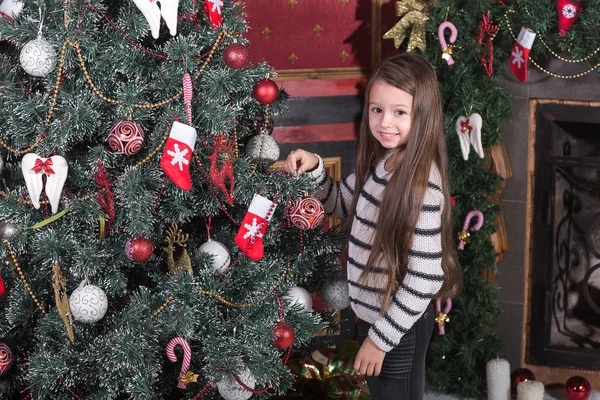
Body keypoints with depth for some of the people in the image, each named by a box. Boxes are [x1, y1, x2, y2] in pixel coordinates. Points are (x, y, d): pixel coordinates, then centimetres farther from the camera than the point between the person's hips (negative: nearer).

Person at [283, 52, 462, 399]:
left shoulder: (423, 186, -26)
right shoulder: (380, 162, -1)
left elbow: (426, 277, -26)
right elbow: (342, 205, 18)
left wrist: (381, 338, -19)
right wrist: (315, 169, -1)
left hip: (399, 326, -8)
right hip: (373, 314, 8)